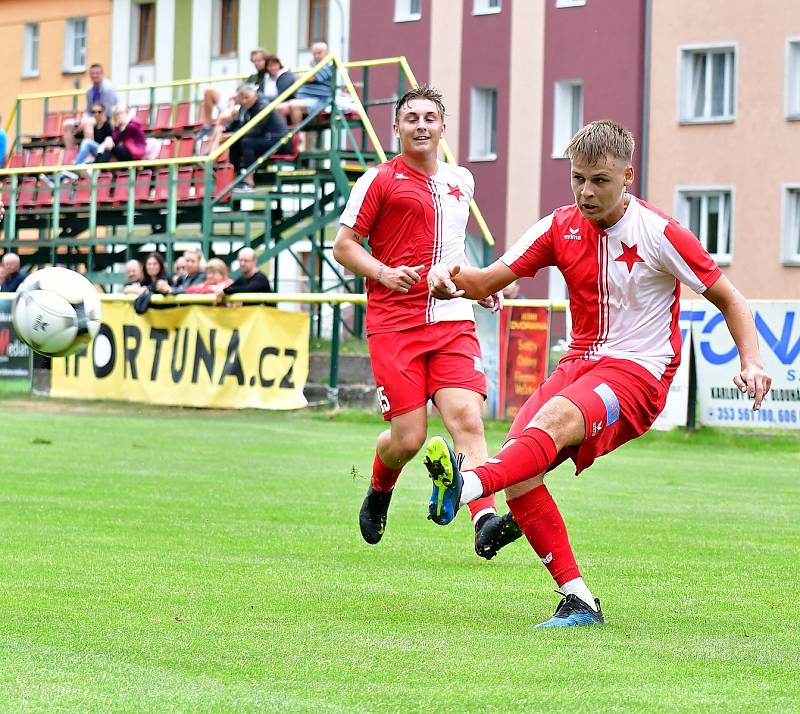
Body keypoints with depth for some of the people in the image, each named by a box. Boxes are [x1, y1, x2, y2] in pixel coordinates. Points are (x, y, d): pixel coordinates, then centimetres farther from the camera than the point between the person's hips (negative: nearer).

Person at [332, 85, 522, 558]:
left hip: (453, 320, 4)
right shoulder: (380, 181, 1)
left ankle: (486, 521, -30)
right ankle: (379, 492, 26)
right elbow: (344, 245, 2)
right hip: (394, 321, -3)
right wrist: (384, 273, -15)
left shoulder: (461, 181, 18)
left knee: (467, 418, -18)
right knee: (409, 437, -8)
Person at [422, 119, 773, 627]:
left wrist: (751, 364, -15)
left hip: (638, 371, -6)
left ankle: (466, 487, -63)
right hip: (580, 363, 6)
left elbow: (729, 300, 1)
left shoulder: (661, 234, -7)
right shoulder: (561, 228, 6)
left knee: (555, 417, -37)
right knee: (520, 473, -19)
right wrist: (452, 277, -20)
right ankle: (578, 600, -15)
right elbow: (488, 283, 4)